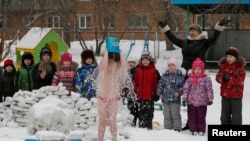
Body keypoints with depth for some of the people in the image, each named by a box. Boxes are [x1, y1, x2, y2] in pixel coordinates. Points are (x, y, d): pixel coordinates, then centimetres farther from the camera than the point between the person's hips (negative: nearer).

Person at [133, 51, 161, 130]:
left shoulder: (154, 71, -3)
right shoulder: (138, 70, 7)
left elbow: (156, 83, -1)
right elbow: (135, 82, 12)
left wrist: (156, 94, -2)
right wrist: (135, 91, 10)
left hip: (150, 96, -3)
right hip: (140, 96, 3)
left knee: (149, 112, 3)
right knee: (141, 112, 11)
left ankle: (149, 126, 10)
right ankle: (141, 126, 20)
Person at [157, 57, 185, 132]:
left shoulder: (180, 75, -3)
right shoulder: (165, 75, 6)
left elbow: (183, 86, -3)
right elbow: (160, 84, 10)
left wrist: (179, 92, -17)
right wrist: (160, 93, 0)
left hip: (175, 99, -3)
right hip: (166, 98, 3)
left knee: (175, 114, 0)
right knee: (167, 115, 10)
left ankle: (177, 128, 10)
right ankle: (167, 128, 19)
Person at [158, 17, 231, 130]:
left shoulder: (204, 42, -1)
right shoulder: (185, 42, 15)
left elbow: (214, 39, -15)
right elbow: (173, 39, 24)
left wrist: (219, 26, -26)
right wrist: (165, 28, 25)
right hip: (185, 73, 6)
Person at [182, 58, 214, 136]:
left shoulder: (206, 79, -3)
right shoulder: (190, 79, 0)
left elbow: (209, 89, -3)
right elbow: (186, 89, 2)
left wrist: (210, 99, -4)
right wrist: (184, 98, -1)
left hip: (202, 102, -1)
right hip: (191, 101, 1)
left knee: (201, 117, 6)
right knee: (192, 116, 6)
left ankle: (201, 130, 15)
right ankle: (193, 130, 15)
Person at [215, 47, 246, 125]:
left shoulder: (240, 68, -8)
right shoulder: (223, 66, 4)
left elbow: (240, 80, -16)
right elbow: (218, 77, -1)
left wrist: (230, 78, -27)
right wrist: (222, 77, -23)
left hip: (236, 95, -4)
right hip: (225, 94, 4)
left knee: (236, 115, 2)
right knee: (225, 114, 14)